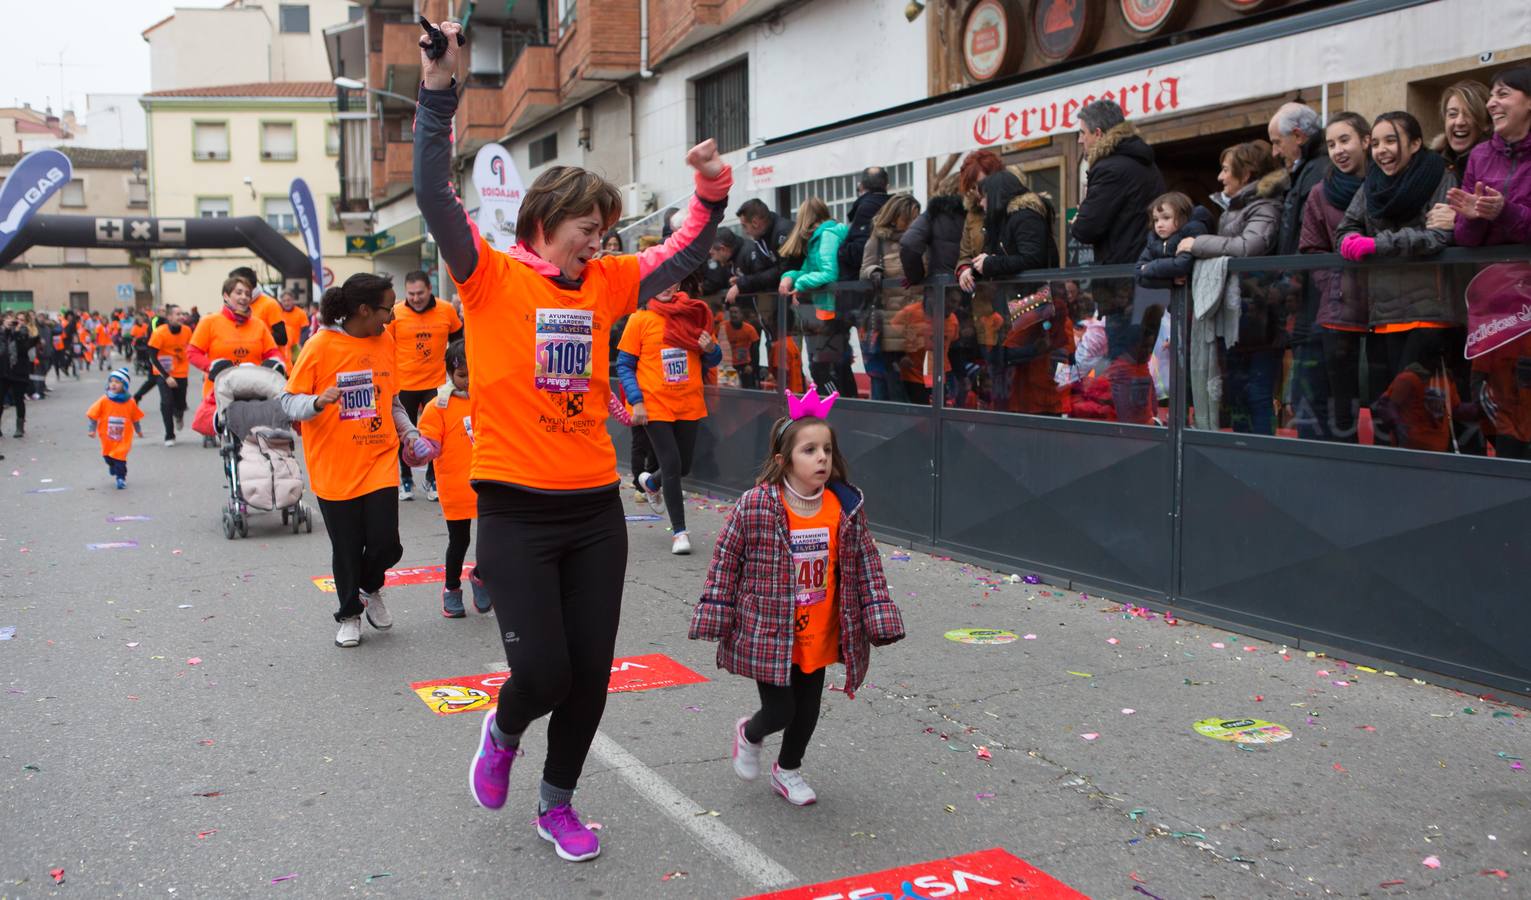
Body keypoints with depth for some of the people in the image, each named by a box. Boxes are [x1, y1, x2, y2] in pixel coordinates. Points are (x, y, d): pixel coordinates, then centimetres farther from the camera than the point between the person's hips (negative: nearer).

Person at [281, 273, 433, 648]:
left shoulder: (385, 341, 6)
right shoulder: (321, 346, -10)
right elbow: (290, 401, -7)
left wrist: (409, 433, 5)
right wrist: (318, 402, -27)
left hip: (379, 460, 3)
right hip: (334, 466, -3)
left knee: (385, 543, -5)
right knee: (347, 549, 5)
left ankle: (371, 589, 27)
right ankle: (349, 615, 29)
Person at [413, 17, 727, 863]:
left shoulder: (605, 285, 8)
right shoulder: (490, 277, -5)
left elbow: (686, 252, 14)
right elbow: (435, 196, -16)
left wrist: (714, 188, -2)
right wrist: (438, 92, -24)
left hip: (595, 507, 5)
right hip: (516, 511, -5)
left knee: (590, 673, 10)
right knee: (542, 671, -5)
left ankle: (557, 802, 33)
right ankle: (503, 731, 32)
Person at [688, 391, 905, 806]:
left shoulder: (846, 508, -8)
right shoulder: (755, 507, -18)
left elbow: (866, 565, 1)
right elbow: (725, 562, -8)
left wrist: (879, 620, -1)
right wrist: (714, 619, -6)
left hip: (819, 637, 4)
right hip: (768, 636, -4)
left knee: (808, 710, 15)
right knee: (780, 710, 1)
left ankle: (788, 770, 43)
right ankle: (749, 734, 37)